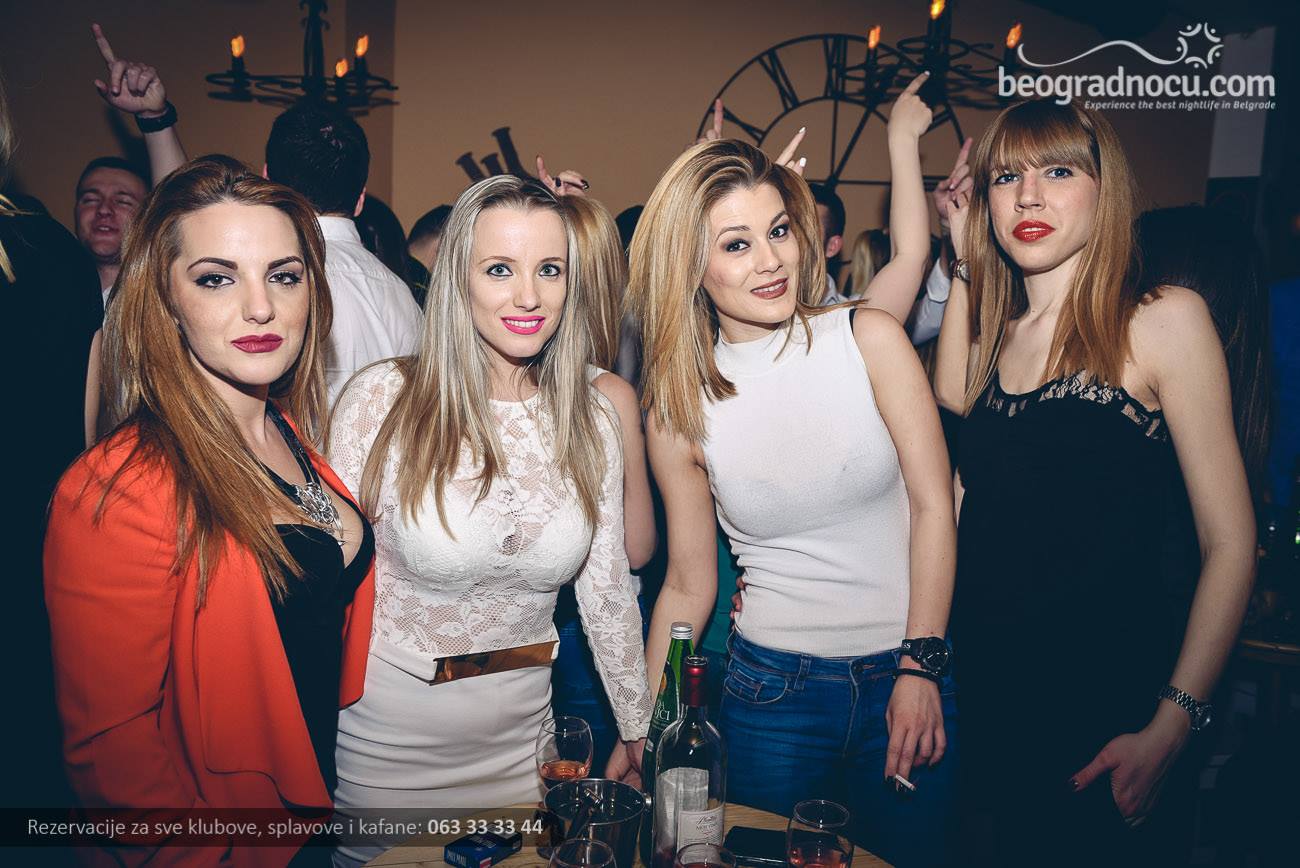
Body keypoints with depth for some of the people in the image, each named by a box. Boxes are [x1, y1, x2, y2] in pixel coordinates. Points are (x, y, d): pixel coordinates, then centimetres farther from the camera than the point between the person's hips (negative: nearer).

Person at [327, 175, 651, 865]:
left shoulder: (592, 422, -5)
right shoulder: (383, 399, -15)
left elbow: (608, 591, 3)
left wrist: (638, 733, 9)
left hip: (517, 740, 3)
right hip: (384, 736, -3)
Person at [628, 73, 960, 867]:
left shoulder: (868, 339, -8)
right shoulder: (678, 411, -5)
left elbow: (933, 505, -6)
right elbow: (689, 586, 3)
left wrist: (920, 668, -10)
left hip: (907, 677, 0)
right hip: (771, 688, 1)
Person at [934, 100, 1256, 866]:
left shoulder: (1163, 320, -8)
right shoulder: (992, 333, 10)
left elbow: (1229, 543, -10)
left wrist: (1172, 727, -17)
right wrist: (964, 264, 3)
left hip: (1111, 706, -4)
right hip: (988, 701, 5)